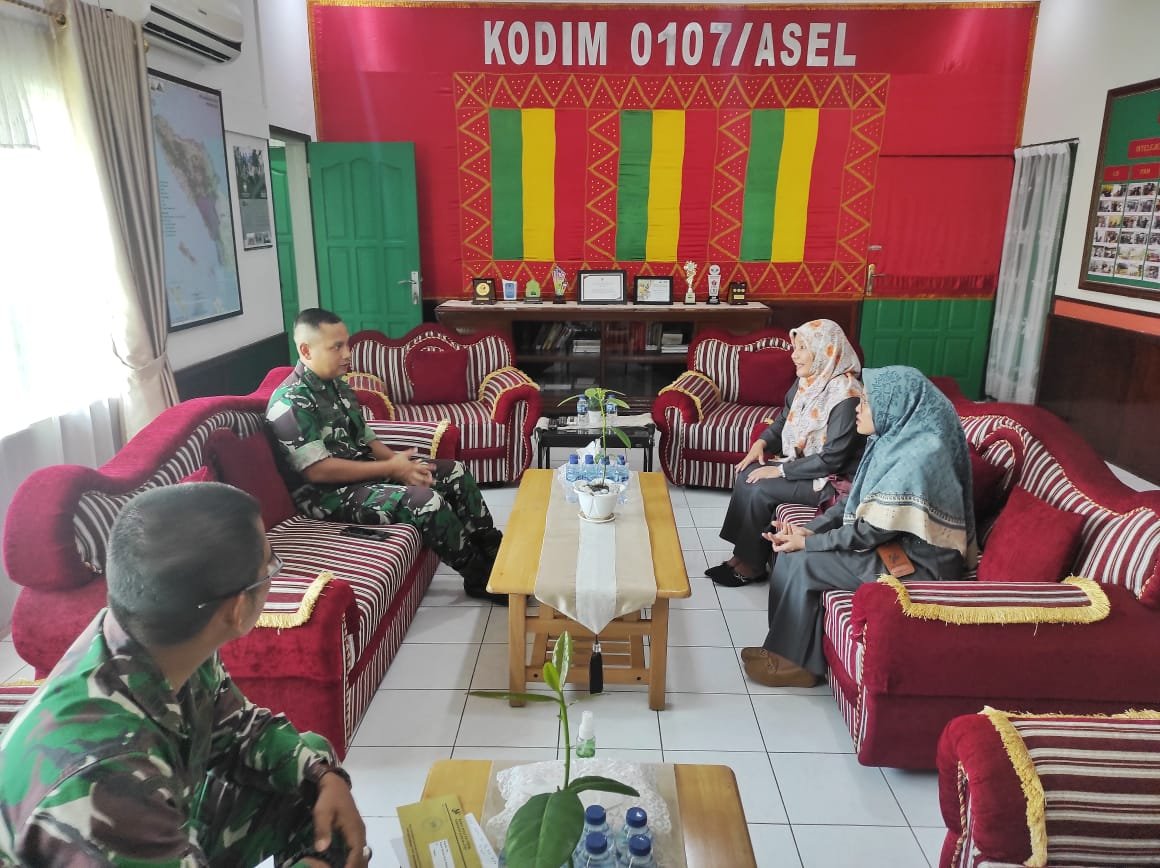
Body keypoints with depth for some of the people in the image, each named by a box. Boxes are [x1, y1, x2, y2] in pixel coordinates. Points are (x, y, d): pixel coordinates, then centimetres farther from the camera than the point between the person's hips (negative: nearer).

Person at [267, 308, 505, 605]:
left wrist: (398, 461, -8)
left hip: (362, 473, 9)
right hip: (328, 495, -9)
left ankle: (495, 553, 9)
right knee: (426, 501, -28)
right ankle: (480, 578, -9)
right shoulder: (290, 402, -19)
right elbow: (318, 470, -24)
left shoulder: (337, 386, 9)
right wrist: (390, 468, -21)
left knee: (455, 473, 1)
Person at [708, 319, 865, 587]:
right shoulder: (806, 381, 1)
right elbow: (784, 420, 16)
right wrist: (761, 443, -3)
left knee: (761, 490, -20)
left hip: (832, 480, -8)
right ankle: (741, 554, 0)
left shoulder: (845, 397, -25)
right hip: (802, 465, 8)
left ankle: (751, 565, -2)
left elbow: (832, 459, -26)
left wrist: (781, 470, -21)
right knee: (746, 476, -8)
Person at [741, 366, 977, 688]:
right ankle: (789, 645, 9)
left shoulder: (917, 458, -27)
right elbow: (854, 498, 8)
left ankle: (794, 661, 1)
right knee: (791, 547, -2)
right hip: (894, 541, 9)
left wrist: (806, 542, -16)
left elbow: (870, 532, -25)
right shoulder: (895, 438, 2)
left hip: (918, 565, -9)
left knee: (802, 561, -16)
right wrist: (808, 529, -4)